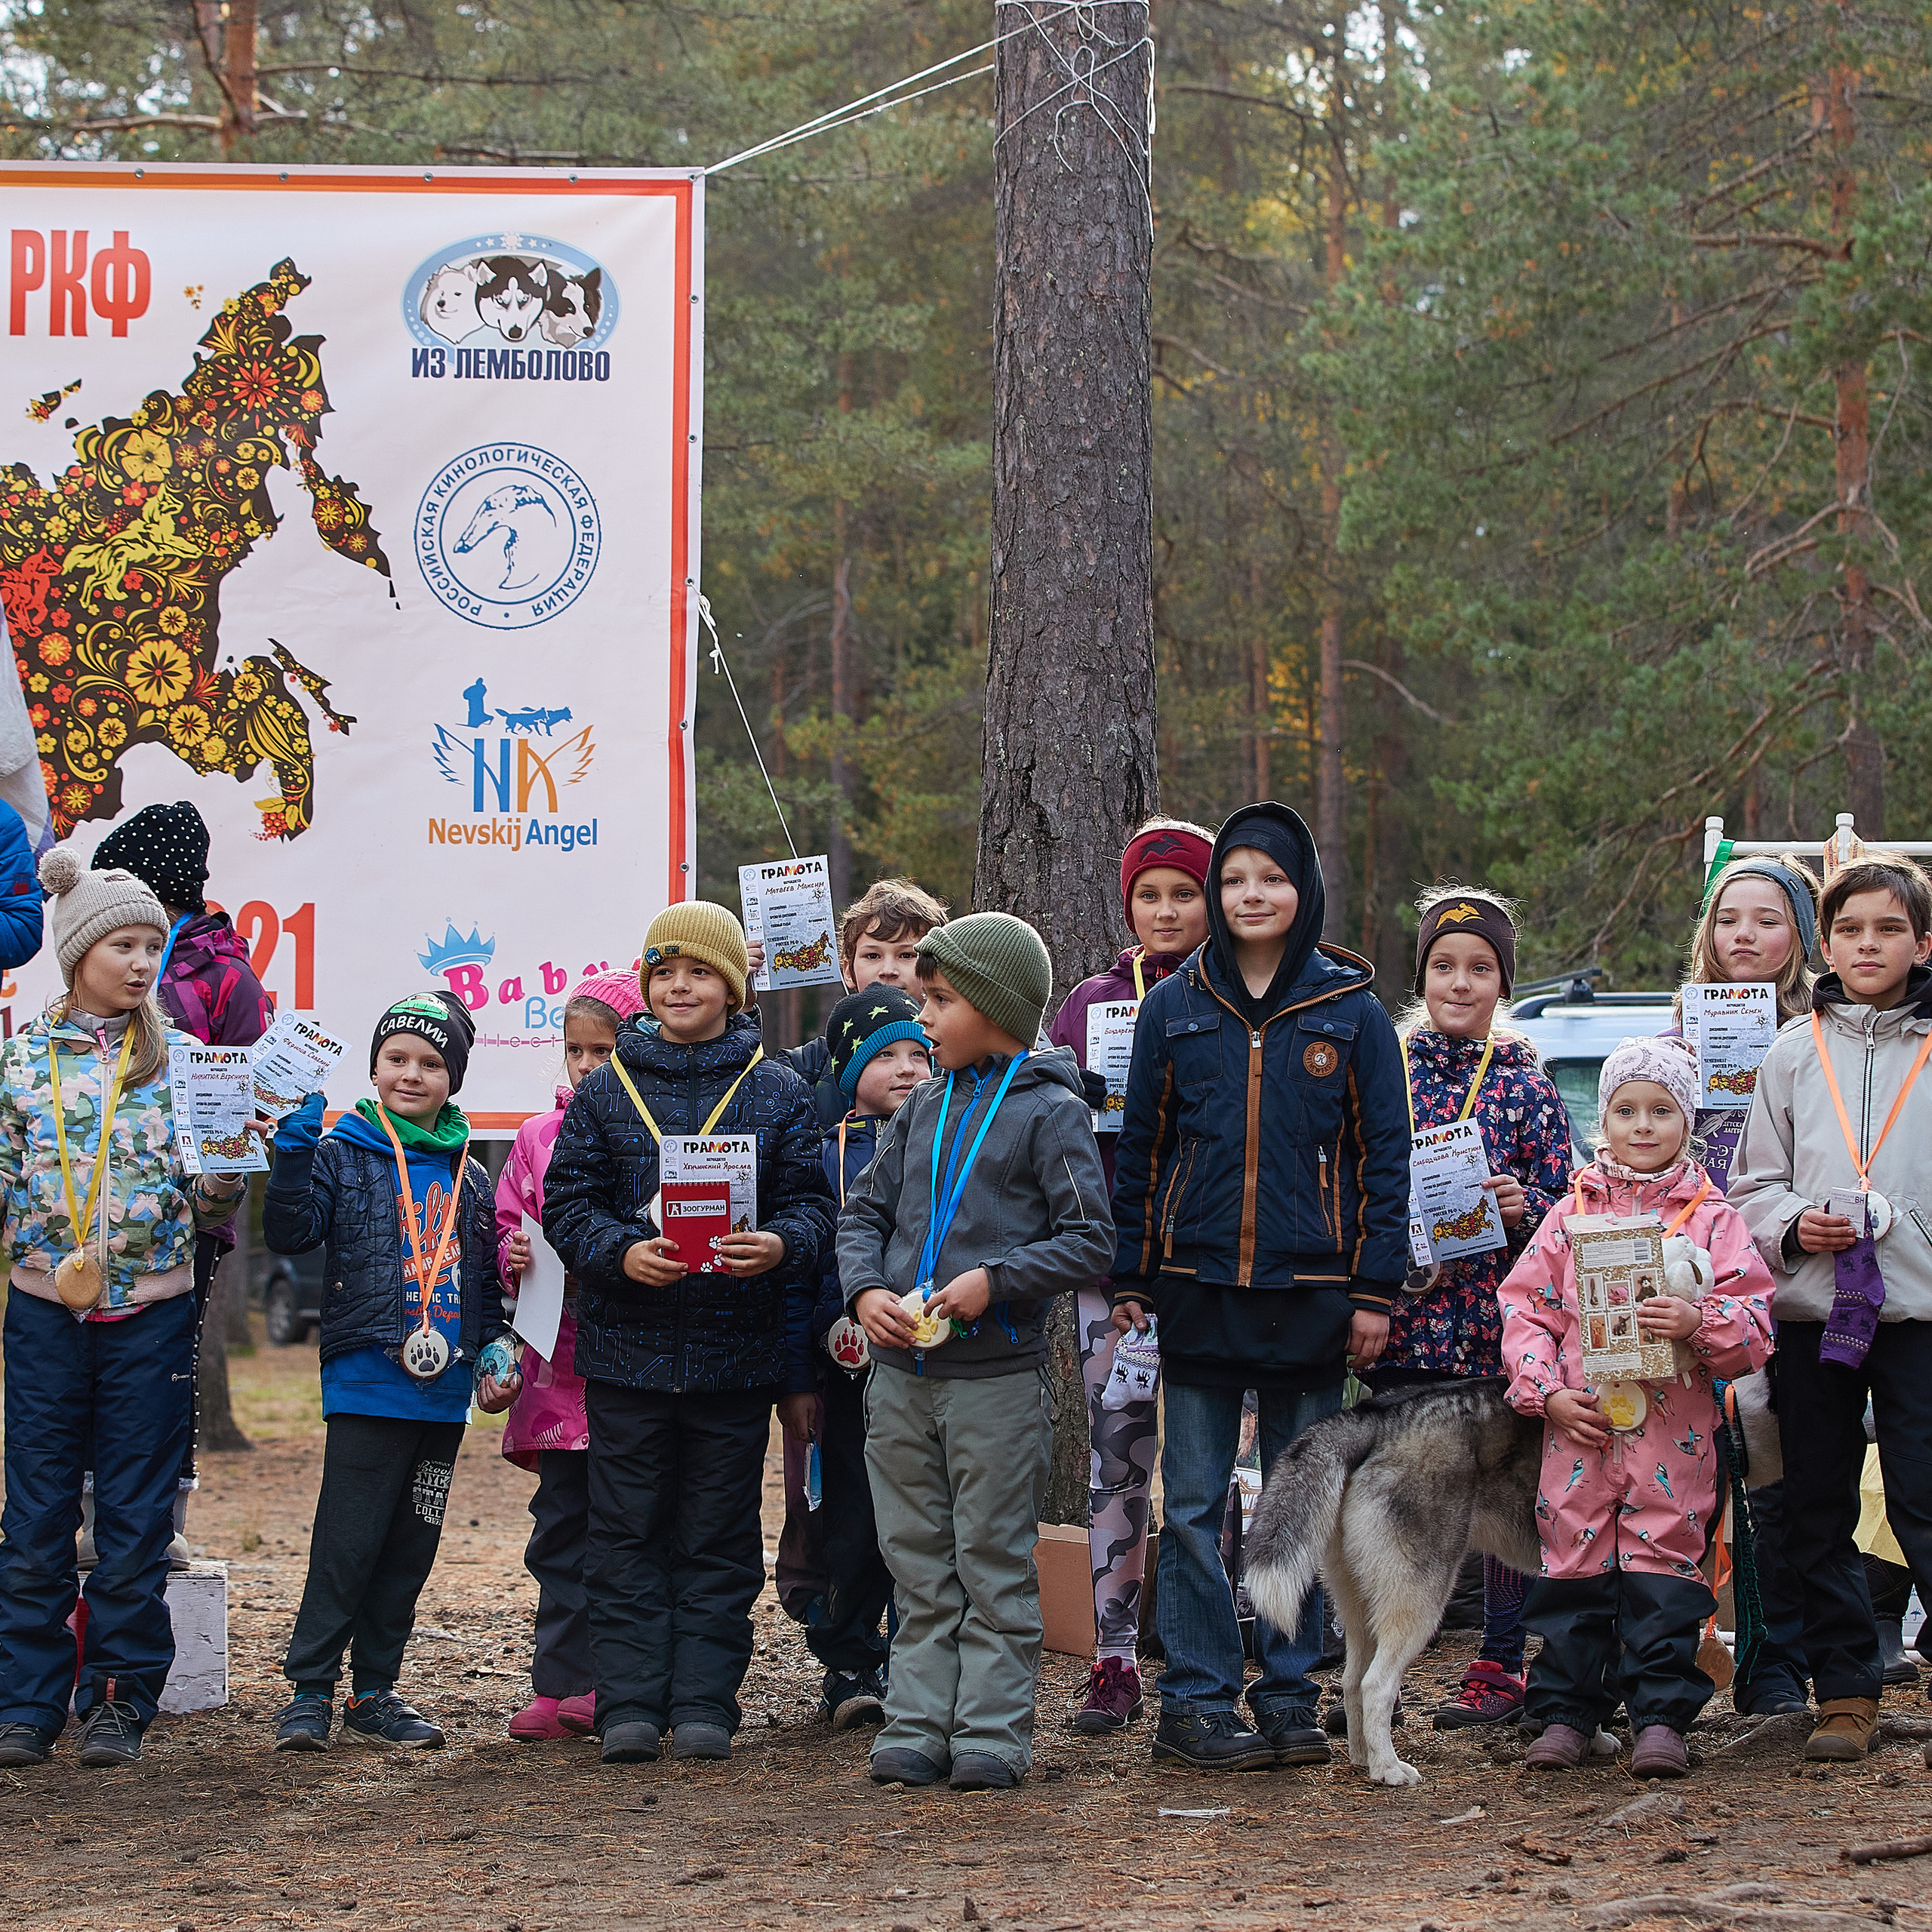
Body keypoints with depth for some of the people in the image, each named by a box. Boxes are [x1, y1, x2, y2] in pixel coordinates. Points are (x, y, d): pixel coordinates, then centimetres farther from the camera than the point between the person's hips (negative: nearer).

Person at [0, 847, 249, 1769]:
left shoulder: (179, 1060, 4)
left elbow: (208, 1201, 6)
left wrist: (230, 1168, -13)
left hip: (151, 1314, 0)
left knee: (137, 1518, 2)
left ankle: (120, 1701, 11)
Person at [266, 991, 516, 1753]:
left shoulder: (468, 1176, 14)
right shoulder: (343, 1154, 0)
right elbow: (290, 1233, -13)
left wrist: (493, 1351, 10)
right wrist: (295, 1145, -22)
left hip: (444, 1389, 5)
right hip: (366, 1382, -5)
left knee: (411, 1546, 10)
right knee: (347, 1541, -9)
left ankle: (375, 1691, 19)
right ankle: (309, 1690, -1)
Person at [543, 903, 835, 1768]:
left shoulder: (778, 1092, 5)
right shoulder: (606, 1089, 6)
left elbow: (811, 1204, 3)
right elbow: (567, 1201, 2)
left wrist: (779, 1245, -19)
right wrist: (622, 1252, -17)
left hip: (736, 1351, 0)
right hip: (627, 1347, 0)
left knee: (719, 1537, 4)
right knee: (628, 1534, 2)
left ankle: (704, 1707, 9)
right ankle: (629, 1706, 6)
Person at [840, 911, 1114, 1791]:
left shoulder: (1050, 1112, -5)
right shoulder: (924, 1108, 12)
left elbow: (1089, 1239, -8)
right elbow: (865, 1209, 14)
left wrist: (996, 1281, -18)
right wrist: (865, 1289, -5)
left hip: (997, 1377, -6)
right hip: (901, 1373, 6)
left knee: (995, 1564, 0)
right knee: (919, 1564, 9)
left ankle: (992, 1732, 4)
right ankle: (917, 1725, 13)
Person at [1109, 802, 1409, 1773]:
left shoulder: (1353, 1012, 2)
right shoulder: (1174, 1007, 6)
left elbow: (1384, 1156, 2)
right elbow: (1139, 1149, 10)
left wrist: (1376, 1291, -3)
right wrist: (1127, 1282, 5)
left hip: (1310, 1292, -1)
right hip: (1198, 1290, 1)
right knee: (1193, 1506, 1)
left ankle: (1290, 1696, 13)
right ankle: (1195, 1701, 5)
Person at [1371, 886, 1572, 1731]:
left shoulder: (1525, 1083, 3)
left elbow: (1563, 1208, 5)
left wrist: (1523, 1206, -16)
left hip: (1496, 1324, -1)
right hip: (1403, 1319, 1)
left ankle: (1500, 1664, 11)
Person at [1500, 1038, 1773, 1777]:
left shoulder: (1714, 1217, 5)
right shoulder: (1572, 1213, 10)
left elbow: (1755, 1325, 0)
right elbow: (1524, 1307, 8)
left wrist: (1699, 1323, -20)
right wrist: (1548, 1391, -5)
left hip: (1674, 1432, -2)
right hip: (1579, 1425, 2)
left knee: (1664, 1566, -3)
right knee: (1573, 1562, 3)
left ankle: (1662, 1716, 3)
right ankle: (1565, 1711, 11)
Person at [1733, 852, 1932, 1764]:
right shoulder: (1793, 1053, 10)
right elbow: (1753, 1182, 13)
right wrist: (1793, 1226, -6)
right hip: (1810, 1311, 3)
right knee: (1815, 1516, 7)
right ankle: (1845, 1693, 15)